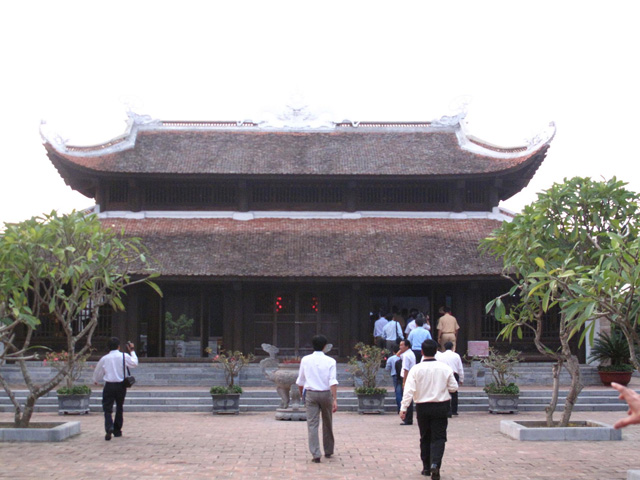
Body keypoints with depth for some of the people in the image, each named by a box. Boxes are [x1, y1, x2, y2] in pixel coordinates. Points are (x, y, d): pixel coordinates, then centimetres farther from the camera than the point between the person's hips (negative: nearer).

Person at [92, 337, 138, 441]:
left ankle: (109, 428, -25)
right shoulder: (124, 356, -4)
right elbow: (134, 363, 10)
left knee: (107, 409, -1)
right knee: (119, 408, 17)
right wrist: (132, 351, 21)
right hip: (121, 385, 1)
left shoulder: (104, 359, 1)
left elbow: (97, 373, 13)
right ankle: (117, 431, 22)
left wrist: (96, 381, 34)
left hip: (109, 385, -1)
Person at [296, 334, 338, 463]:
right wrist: (335, 400, -15)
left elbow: (300, 381, 7)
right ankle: (328, 451, 29)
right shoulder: (330, 361, -4)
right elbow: (333, 381, -13)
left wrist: (302, 395, 22)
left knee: (312, 424, -2)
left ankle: (316, 454, -11)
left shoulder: (305, 360, 2)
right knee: (327, 423, 16)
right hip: (326, 394, 0)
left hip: (310, 394, 0)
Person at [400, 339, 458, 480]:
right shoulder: (445, 368, -5)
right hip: (441, 407, 0)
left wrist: (403, 407, -13)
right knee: (438, 437, 2)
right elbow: (453, 387, 1)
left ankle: (426, 467, 23)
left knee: (425, 437, 16)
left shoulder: (416, 369, -8)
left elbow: (409, 390, -14)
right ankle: (435, 463, -18)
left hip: (422, 407, 1)